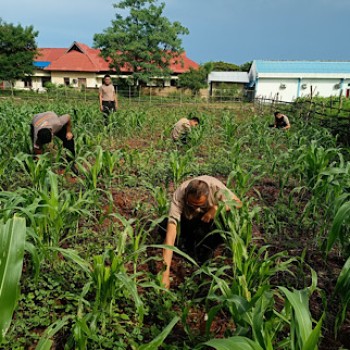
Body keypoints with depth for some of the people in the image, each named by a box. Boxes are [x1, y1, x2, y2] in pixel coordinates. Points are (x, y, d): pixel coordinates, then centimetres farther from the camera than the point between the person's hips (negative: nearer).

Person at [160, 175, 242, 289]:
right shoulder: (179, 195, -38)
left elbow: (238, 203, -20)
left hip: (213, 217, -1)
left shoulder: (216, 186, -37)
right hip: (189, 220, 1)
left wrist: (216, 208, -40)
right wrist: (166, 273, -47)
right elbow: (170, 234, -42)